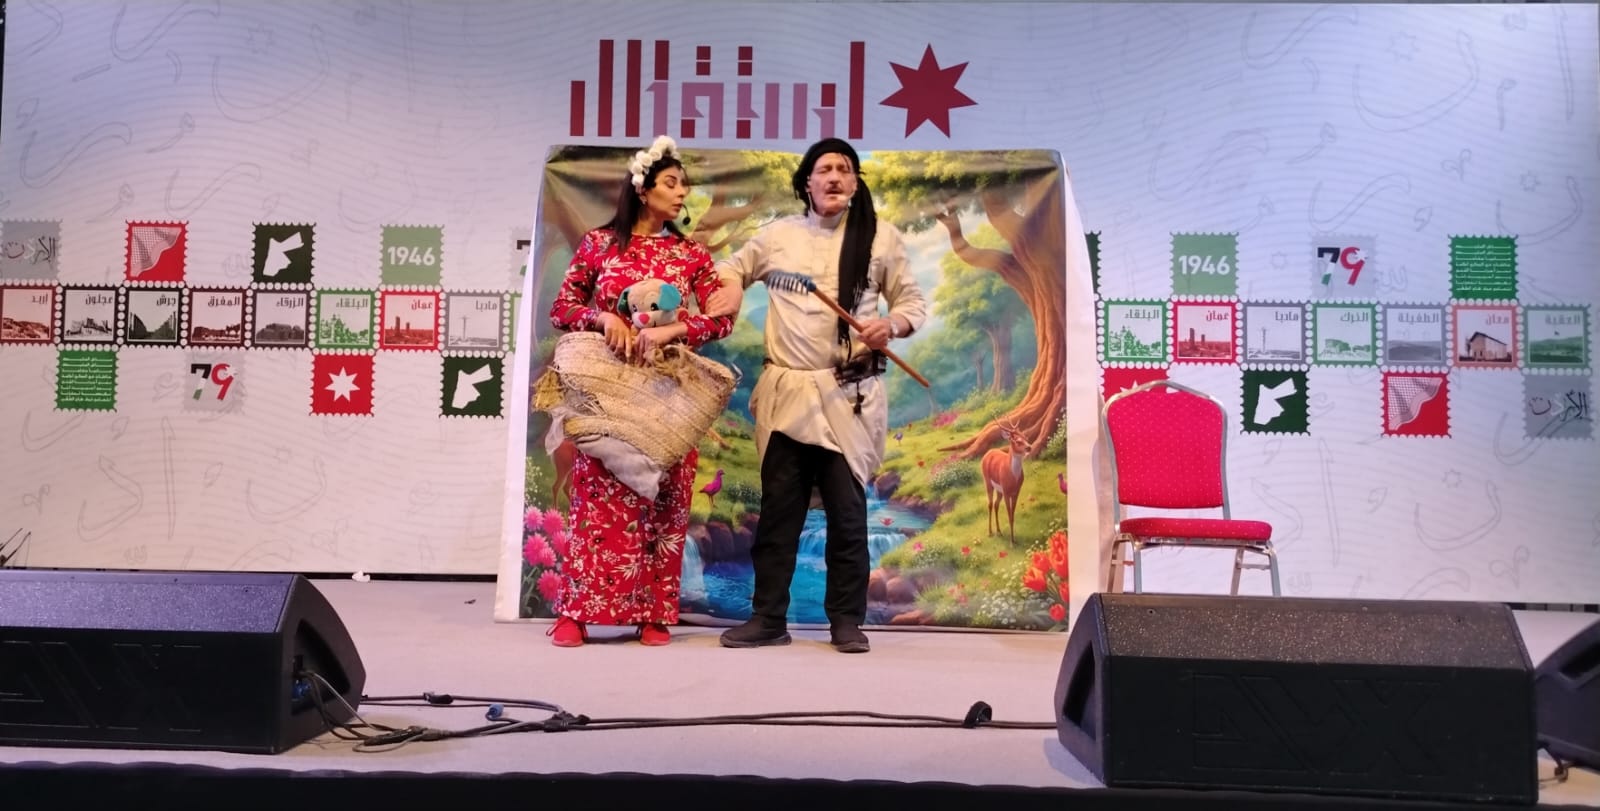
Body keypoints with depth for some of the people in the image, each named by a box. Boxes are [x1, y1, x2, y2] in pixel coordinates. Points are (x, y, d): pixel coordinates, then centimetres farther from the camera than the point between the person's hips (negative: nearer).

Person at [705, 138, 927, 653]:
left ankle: (846, 620, 15)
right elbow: (734, 266, 24)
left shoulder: (881, 238, 4)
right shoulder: (778, 234, 9)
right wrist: (730, 289, 1)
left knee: (847, 509, 2)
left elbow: (914, 302, 8)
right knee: (778, 508, 5)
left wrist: (892, 325, -14)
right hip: (786, 391, 2)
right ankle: (768, 618, 15)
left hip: (848, 394, -1)